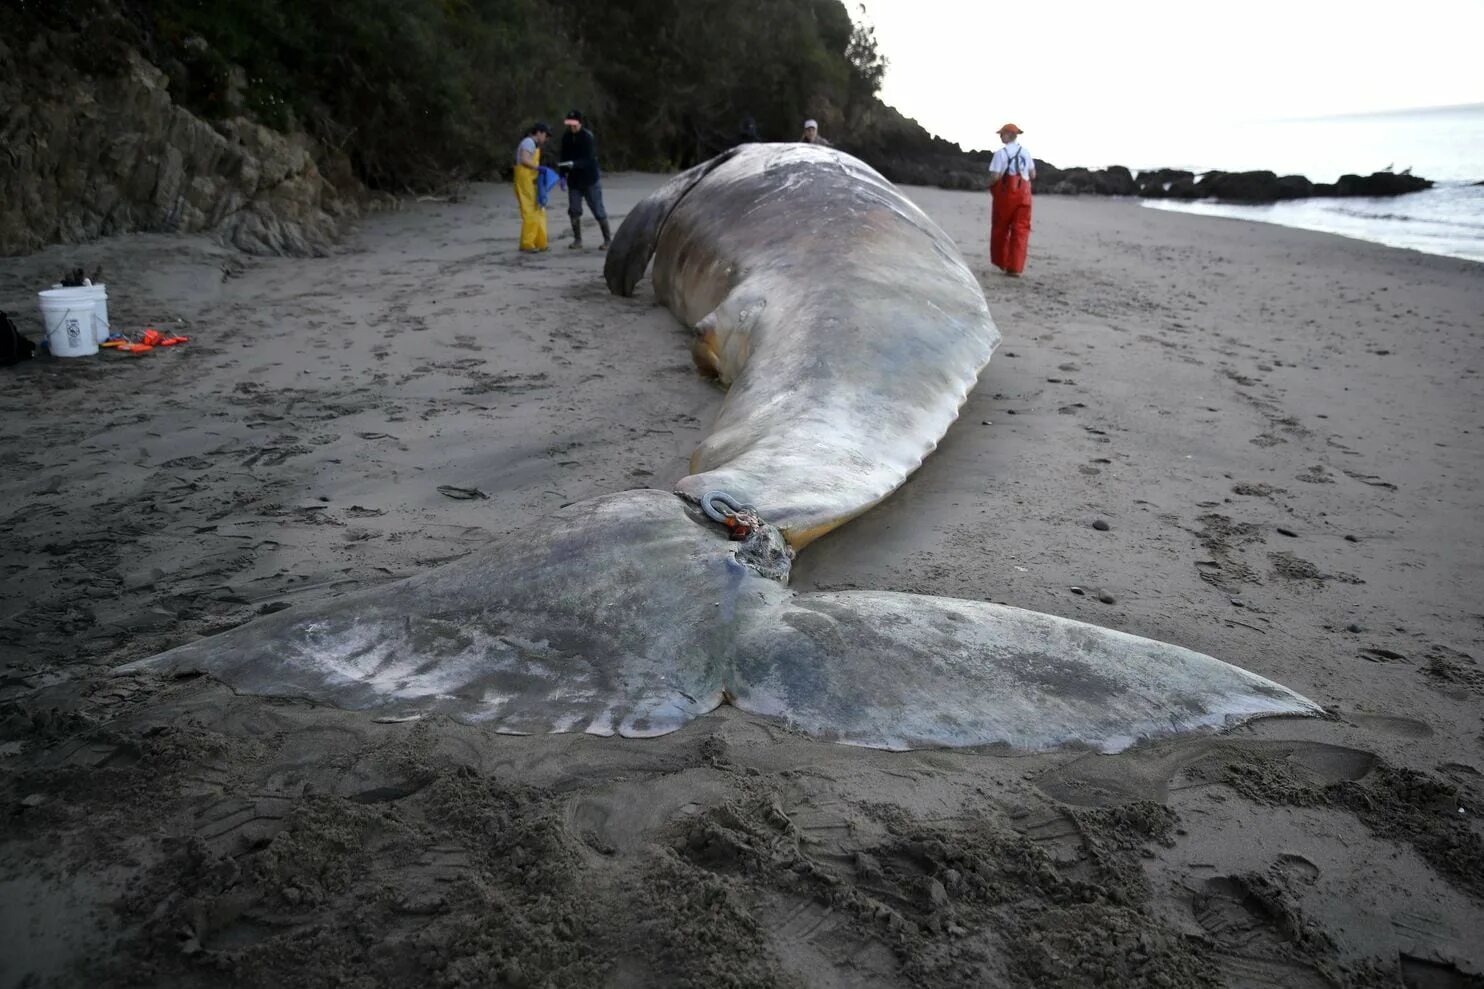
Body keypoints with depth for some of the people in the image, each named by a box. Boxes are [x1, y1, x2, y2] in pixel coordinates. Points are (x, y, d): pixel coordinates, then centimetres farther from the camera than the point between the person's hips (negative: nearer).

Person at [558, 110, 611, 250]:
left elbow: (590, 160, -21)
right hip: (574, 180, 5)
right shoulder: (566, 137, 3)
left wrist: (574, 164, -35)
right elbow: (564, 158, 11)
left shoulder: (588, 137, -14)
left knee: (598, 210, -2)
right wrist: (563, 175, 5)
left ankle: (608, 239, 7)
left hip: (590, 179, -5)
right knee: (574, 210, 3)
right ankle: (577, 239, 14)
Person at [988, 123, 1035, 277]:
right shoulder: (1026, 153, 8)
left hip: (1005, 192, -3)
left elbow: (995, 176, -14)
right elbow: (1033, 175, 8)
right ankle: (1015, 267, -5)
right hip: (1023, 193, 3)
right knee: (1020, 230, 2)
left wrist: (990, 185, 5)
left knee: (1000, 228, 13)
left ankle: (1001, 262, 23)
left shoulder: (1001, 153, -8)